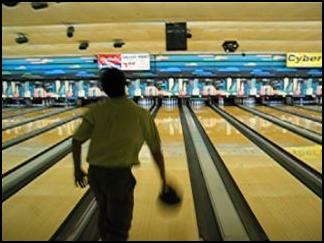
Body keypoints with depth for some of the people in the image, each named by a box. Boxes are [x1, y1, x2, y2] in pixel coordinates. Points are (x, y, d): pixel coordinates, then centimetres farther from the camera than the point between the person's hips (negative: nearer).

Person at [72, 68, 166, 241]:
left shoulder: (95, 110, 1)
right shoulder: (141, 114, -2)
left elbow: (77, 140, -3)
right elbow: (156, 151, 2)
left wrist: (77, 169, 11)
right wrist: (163, 179, 14)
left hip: (95, 172, 4)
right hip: (120, 174, -4)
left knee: (105, 216, 26)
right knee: (118, 228, 6)